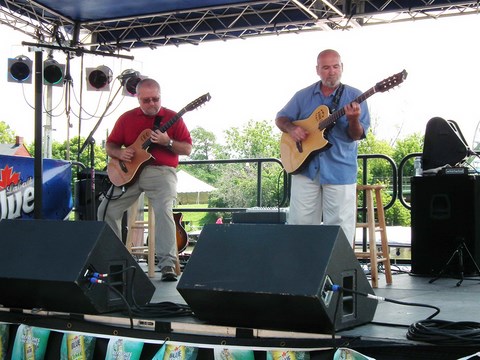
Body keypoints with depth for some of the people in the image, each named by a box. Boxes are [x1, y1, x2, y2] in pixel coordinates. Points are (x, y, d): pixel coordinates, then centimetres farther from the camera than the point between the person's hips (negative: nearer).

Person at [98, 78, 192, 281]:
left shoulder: (172, 118, 4)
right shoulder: (126, 118, 12)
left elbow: (187, 149, 2)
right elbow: (109, 146, 15)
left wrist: (167, 142, -16)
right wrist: (120, 153, -7)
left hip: (161, 171, -4)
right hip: (130, 171, 4)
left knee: (164, 211, -27)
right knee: (106, 211, -2)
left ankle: (168, 265, -27)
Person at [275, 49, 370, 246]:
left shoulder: (354, 96, 0)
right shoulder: (303, 96, 8)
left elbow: (356, 135, -6)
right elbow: (280, 118, 15)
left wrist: (353, 119, -27)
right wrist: (291, 128, -7)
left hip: (340, 172, -2)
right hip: (305, 168, 2)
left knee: (339, 228, -1)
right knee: (300, 223, 6)